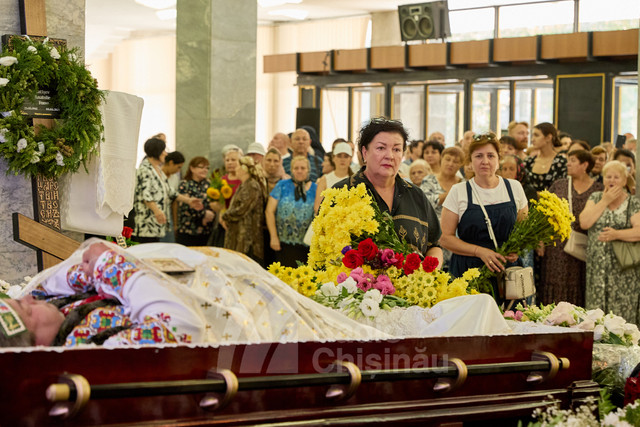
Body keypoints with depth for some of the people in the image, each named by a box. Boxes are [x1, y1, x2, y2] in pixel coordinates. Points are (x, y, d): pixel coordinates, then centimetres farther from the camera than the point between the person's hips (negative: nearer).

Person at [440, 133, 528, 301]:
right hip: (467, 273, -2)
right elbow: (445, 238, -2)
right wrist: (480, 252, -15)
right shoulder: (458, 191, 1)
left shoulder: (514, 188, 7)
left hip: (506, 272, 2)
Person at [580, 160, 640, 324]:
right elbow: (584, 223, -4)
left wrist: (617, 234, -25)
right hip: (597, 267, 3)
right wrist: (605, 201, -4)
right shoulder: (595, 198, 12)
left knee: (623, 314, -5)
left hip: (623, 270, -2)